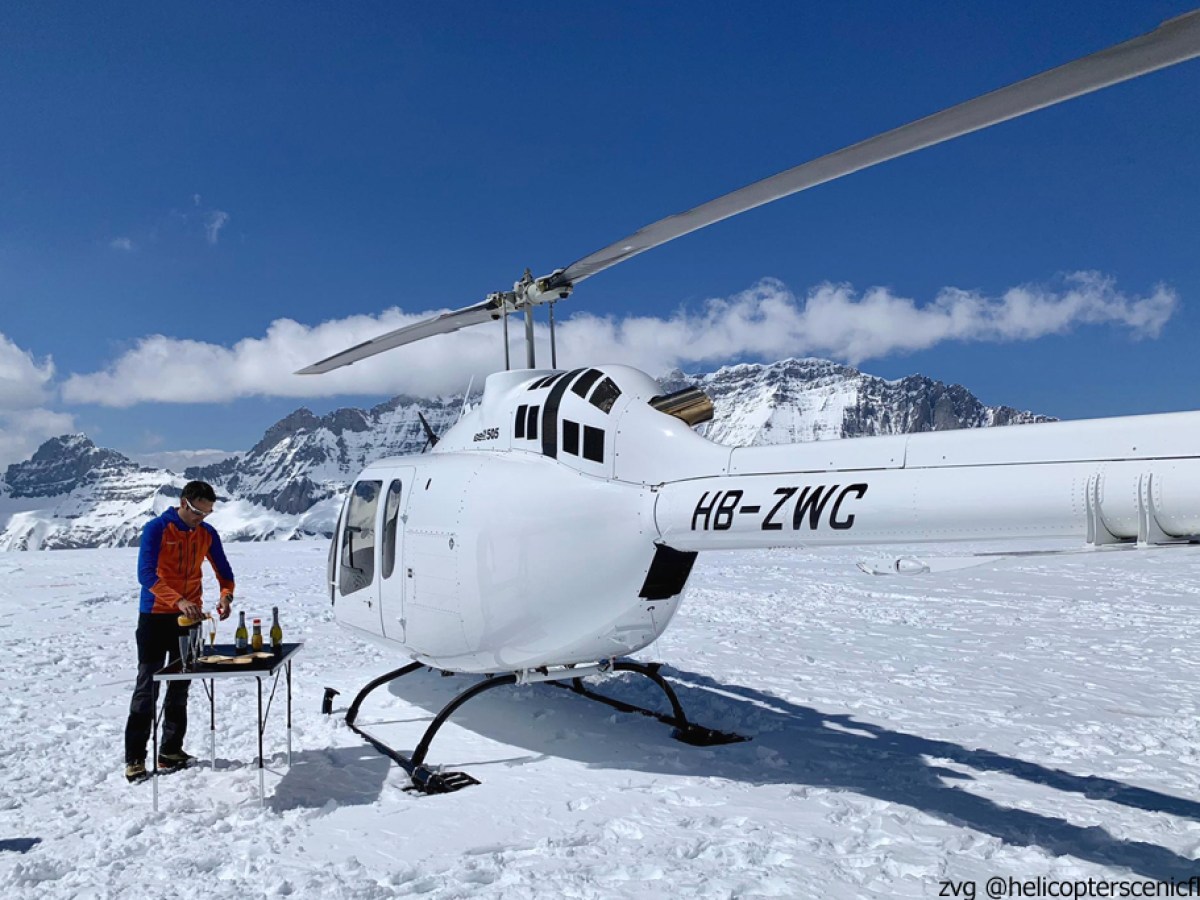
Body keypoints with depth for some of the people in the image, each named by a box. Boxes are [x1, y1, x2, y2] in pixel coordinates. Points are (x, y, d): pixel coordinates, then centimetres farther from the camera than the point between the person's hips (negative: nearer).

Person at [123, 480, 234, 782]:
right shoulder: (156, 529, -13)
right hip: (155, 617, -5)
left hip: (189, 617, 5)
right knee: (148, 686, -2)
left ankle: (171, 751, 18)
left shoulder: (207, 534, 3)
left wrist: (226, 595, -12)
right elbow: (146, 574, -22)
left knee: (180, 687, 9)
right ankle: (134, 758, 6)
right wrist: (178, 601, -34)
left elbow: (223, 570, 10)